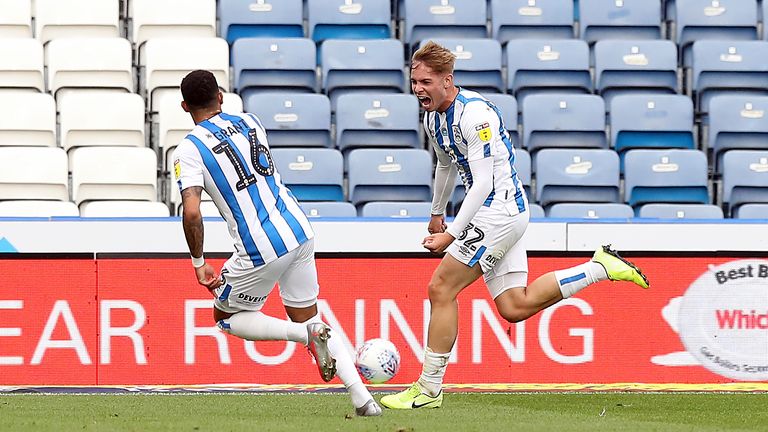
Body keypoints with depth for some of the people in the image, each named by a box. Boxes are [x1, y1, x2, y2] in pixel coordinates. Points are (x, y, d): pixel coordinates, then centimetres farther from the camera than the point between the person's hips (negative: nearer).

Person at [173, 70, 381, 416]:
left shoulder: (189, 150, -7)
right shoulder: (250, 122, 11)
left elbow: (191, 212, -18)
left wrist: (198, 264, -6)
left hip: (261, 250, -6)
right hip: (299, 231, 6)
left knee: (225, 316, 18)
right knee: (306, 318, 18)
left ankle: (308, 335, -7)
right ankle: (364, 400, 2)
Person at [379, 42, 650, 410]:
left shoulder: (474, 113, -20)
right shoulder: (432, 117, 9)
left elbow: (483, 182, -23)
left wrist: (451, 234, -25)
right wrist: (437, 214, 40)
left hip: (500, 208, -10)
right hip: (501, 213, 10)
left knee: (441, 289, -9)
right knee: (516, 307, 4)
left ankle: (428, 389, -4)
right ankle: (600, 268, 12)